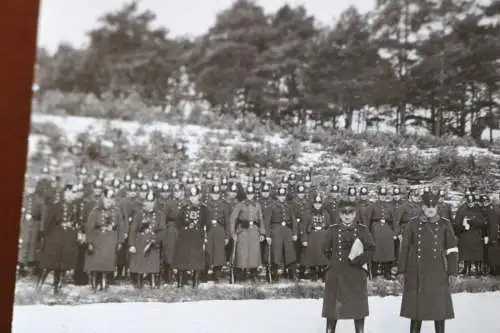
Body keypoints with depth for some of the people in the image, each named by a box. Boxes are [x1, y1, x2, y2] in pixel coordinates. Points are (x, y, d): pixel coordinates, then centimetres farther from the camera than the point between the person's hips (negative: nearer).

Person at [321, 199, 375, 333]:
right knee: (333, 307, 4)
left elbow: (371, 248, -6)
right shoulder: (332, 230, 2)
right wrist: (336, 260, -1)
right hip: (336, 274, 0)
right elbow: (325, 249, 5)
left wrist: (356, 260, -15)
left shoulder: (363, 230, 0)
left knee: (358, 307, 6)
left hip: (356, 274, 0)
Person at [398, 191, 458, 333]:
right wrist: (402, 270, 3)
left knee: (440, 307, 5)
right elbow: (404, 248, 5)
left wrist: (451, 271, -1)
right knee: (416, 306, 6)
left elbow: (452, 249, 4)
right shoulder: (413, 224, 2)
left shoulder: (445, 224, 1)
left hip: (438, 273, 0)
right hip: (416, 272, 0)